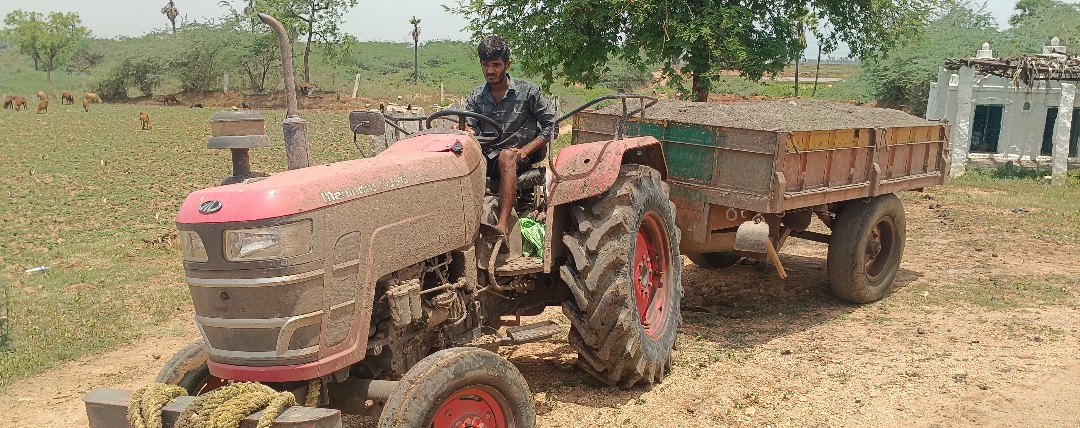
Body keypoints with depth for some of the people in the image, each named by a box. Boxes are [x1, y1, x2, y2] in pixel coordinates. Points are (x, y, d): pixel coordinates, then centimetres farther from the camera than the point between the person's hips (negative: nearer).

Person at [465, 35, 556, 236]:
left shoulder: (528, 91, 2)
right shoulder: (476, 97, 12)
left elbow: (549, 124, 1)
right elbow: (470, 129, 2)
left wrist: (524, 151, -10)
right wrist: (466, 132, -24)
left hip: (519, 158, -3)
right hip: (487, 157, 3)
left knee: (507, 155, -38)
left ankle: (503, 224, -50)